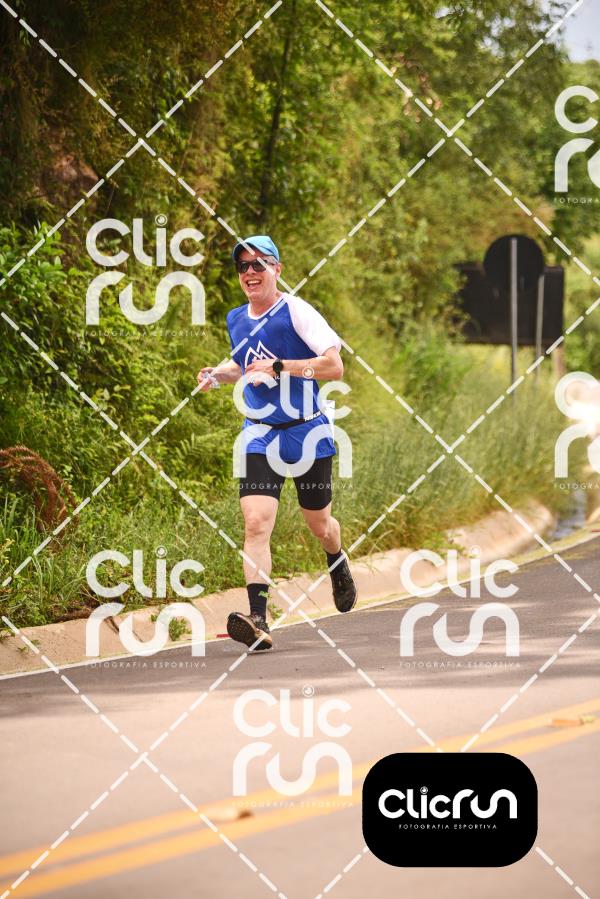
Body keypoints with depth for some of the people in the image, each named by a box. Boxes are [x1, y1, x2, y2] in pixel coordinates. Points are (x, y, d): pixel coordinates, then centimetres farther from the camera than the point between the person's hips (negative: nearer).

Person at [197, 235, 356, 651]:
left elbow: (335, 366, -18)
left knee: (319, 524, 15)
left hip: (308, 433, -3)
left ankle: (338, 565, 51)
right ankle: (258, 622, -25)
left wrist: (279, 367, -24)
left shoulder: (296, 312, -12)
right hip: (260, 436, 3)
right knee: (256, 524, -17)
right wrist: (218, 374, 5)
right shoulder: (236, 319, 6)